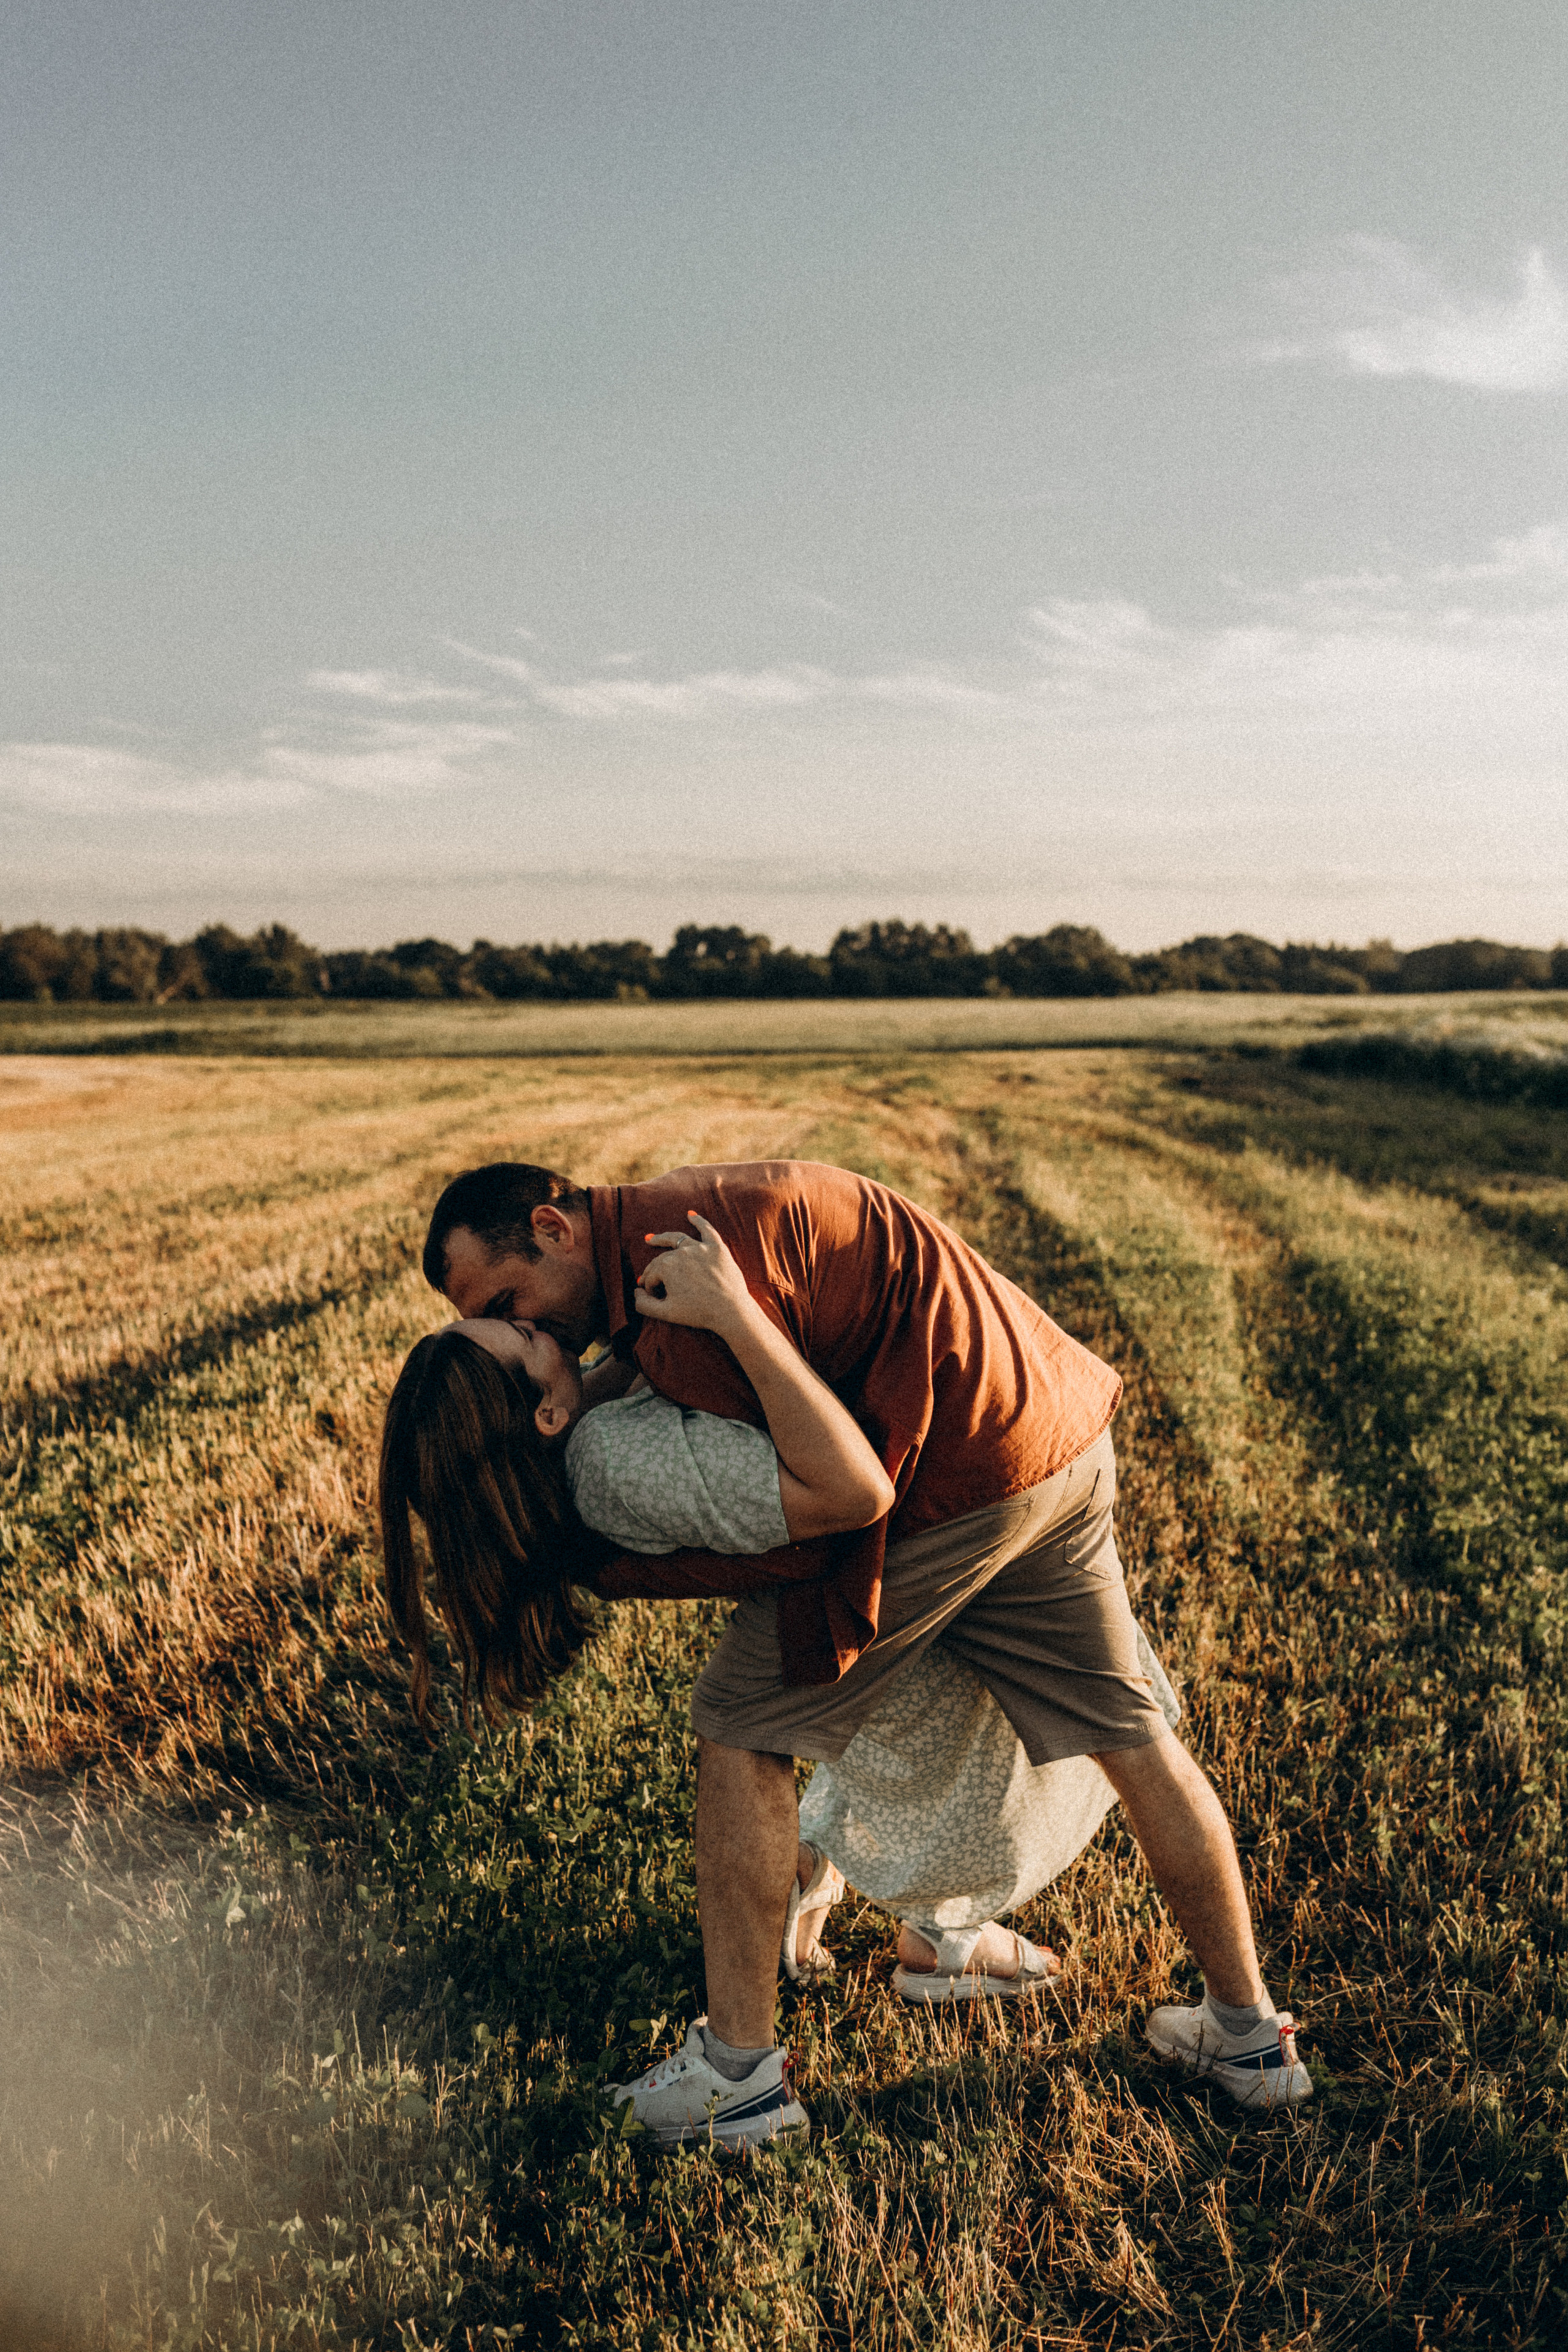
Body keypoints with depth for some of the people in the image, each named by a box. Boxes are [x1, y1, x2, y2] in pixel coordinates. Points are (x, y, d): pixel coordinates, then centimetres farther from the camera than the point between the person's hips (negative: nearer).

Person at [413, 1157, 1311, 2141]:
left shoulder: (684, 1273, -19)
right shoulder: (662, 1219, 10)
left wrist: (602, 1567, -7)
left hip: (954, 1483, -10)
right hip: (1064, 1434, 10)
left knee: (744, 1729, 4)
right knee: (1127, 1729, 19)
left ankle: (735, 2070, 12)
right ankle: (1252, 2034, 33)